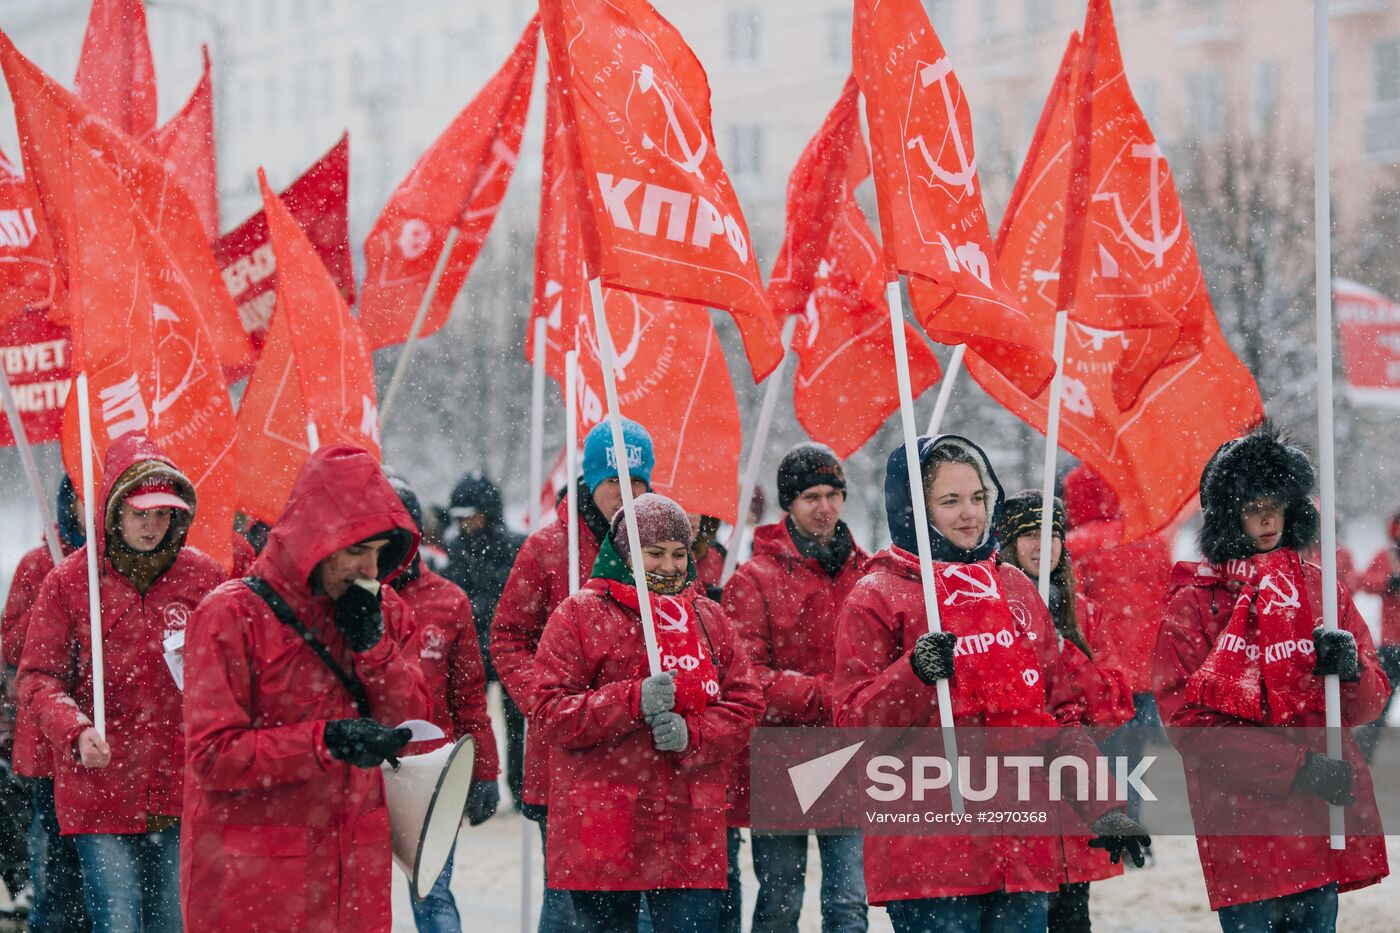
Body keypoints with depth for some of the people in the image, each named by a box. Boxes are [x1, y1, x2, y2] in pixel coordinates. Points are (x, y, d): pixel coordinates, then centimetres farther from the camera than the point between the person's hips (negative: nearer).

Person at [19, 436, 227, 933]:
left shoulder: (204, 576, 4)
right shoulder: (69, 581, -1)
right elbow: (38, 677, 0)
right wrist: (75, 731, -18)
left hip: (182, 787, 2)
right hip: (100, 787, -2)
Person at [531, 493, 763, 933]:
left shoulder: (710, 618, 15)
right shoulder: (579, 614, 2)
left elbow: (745, 703, 10)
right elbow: (548, 715, -6)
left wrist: (691, 734, -11)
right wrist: (633, 700, -18)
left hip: (691, 836, 3)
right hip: (602, 833, -3)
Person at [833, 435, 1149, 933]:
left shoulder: (1016, 588, 16)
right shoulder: (877, 597, 1)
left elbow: (1061, 710, 19)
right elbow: (854, 719, -5)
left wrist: (1102, 808, 11)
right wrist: (917, 673, -22)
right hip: (928, 850, -5)